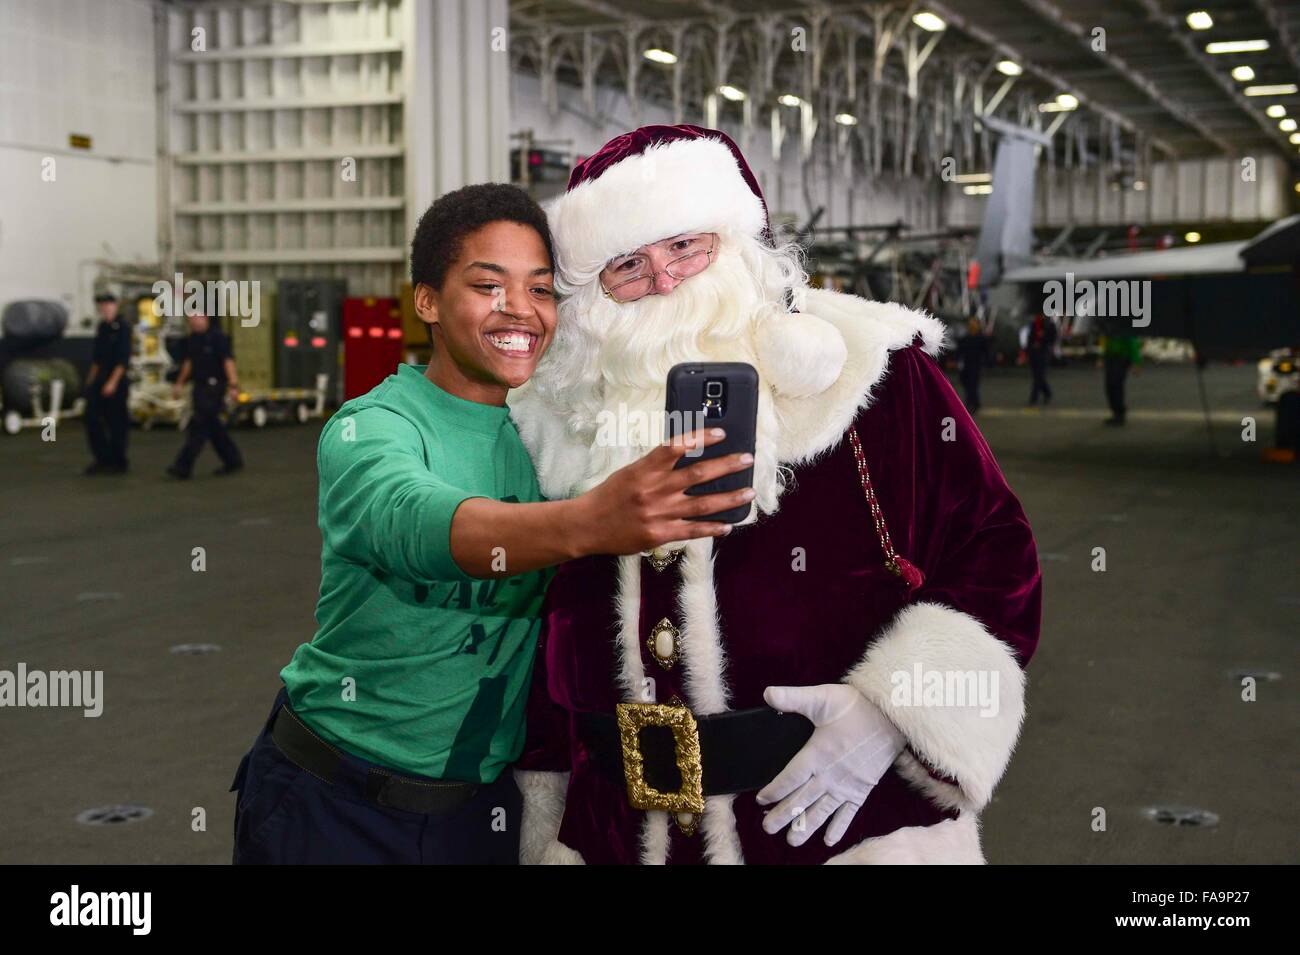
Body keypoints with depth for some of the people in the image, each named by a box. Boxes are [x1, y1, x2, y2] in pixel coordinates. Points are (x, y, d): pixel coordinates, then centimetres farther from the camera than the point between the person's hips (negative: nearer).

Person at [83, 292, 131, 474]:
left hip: (117, 380, -7)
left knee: (116, 422, -1)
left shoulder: (123, 327, -11)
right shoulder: (102, 327, 12)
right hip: (100, 379, 7)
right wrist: (91, 378, 15)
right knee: (92, 418, 2)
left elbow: (123, 359, -16)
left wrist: (113, 382, -20)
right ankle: (103, 458, 12)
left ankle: (118, 463, 9)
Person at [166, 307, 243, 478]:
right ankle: (232, 460, 23)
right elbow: (189, 362, 22)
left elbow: (228, 361, -17)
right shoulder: (192, 339, 12)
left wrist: (233, 384, -23)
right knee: (212, 426, 11)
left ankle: (183, 466, -12)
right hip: (200, 386, 8)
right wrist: (180, 383, 21)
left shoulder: (216, 337, -12)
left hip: (214, 386, -8)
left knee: (199, 425, -10)